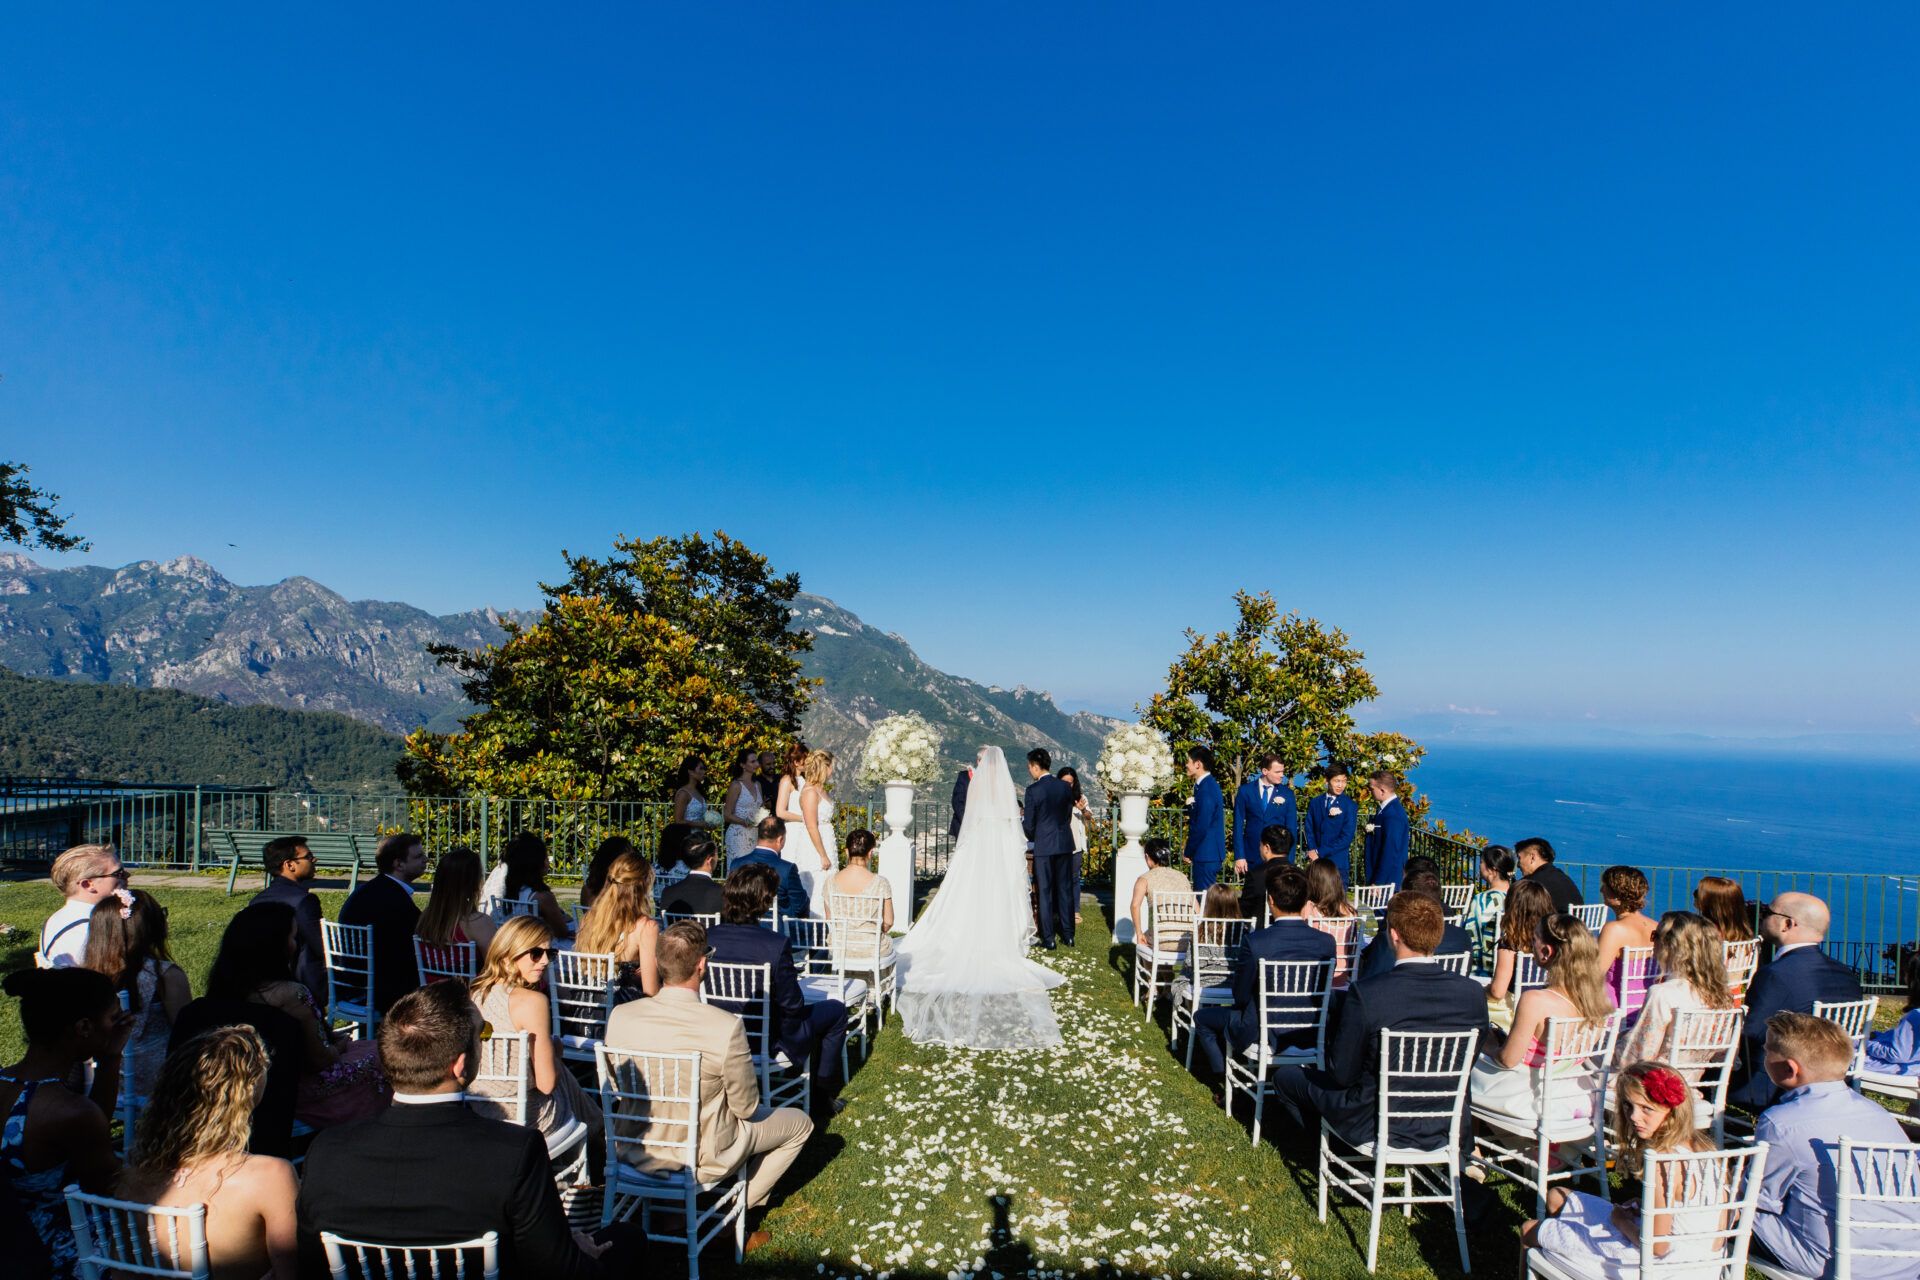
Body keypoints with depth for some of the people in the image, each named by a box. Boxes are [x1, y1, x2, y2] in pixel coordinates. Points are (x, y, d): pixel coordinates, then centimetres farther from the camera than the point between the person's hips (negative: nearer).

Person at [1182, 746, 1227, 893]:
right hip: (1210, 854, 10)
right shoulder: (1209, 784, 14)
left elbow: (1201, 827, -20)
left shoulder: (1206, 790, -18)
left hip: (1206, 854, -10)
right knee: (1202, 894, 13)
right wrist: (1190, 806, 4)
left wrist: (1188, 853, -11)